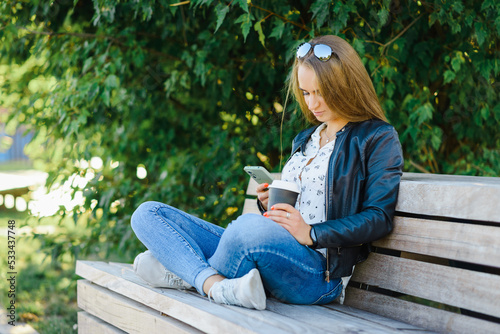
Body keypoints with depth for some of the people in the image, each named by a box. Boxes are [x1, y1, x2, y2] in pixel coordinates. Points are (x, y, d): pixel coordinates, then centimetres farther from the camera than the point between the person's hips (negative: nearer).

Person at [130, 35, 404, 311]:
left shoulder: (379, 139, 3)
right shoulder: (305, 139, 25)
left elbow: (379, 217, -7)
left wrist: (311, 233, -17)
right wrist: (269, 202, 6)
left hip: (317, 271, -7)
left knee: (252, 227, -41)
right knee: (148, 214, 0)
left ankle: (188, 275, -13)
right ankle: (216, 286, -24)